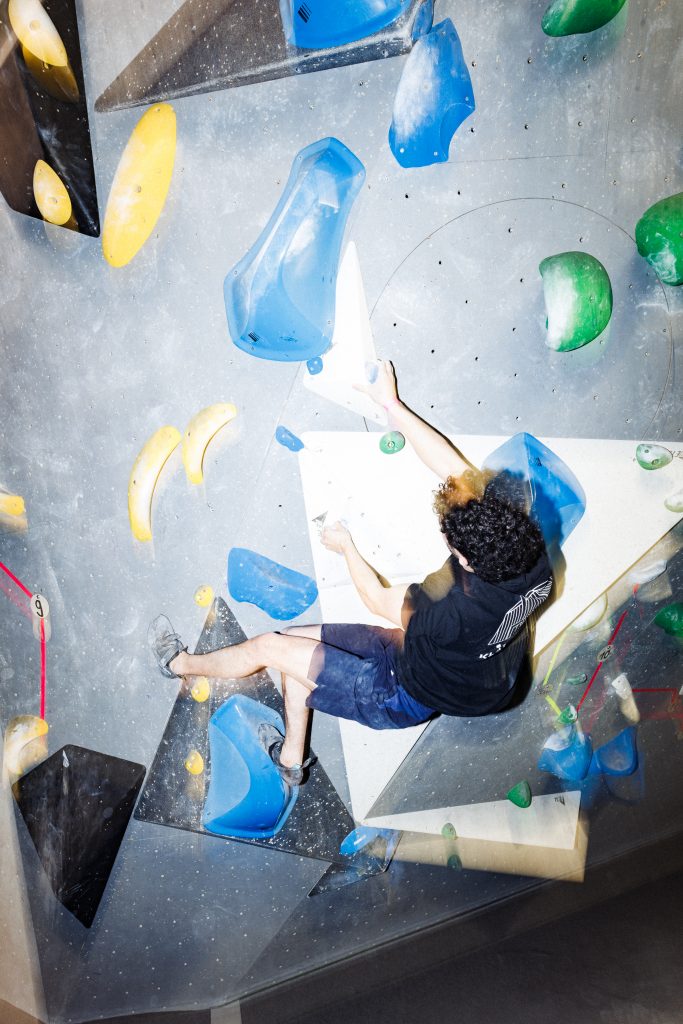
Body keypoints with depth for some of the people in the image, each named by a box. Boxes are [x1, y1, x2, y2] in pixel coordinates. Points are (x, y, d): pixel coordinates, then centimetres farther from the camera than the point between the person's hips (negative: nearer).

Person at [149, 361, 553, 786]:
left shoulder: (457, 611, -40)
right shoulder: (529, 549, -24)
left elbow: (378, 599, -19)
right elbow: (457, 468, -16)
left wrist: (346, 546, -1)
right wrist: (391, 403, -13)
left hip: (409, 697, -7)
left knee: (270, 647, 0)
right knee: (298, 640, 14)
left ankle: (180, 663, 30)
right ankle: (291, 758, 35)